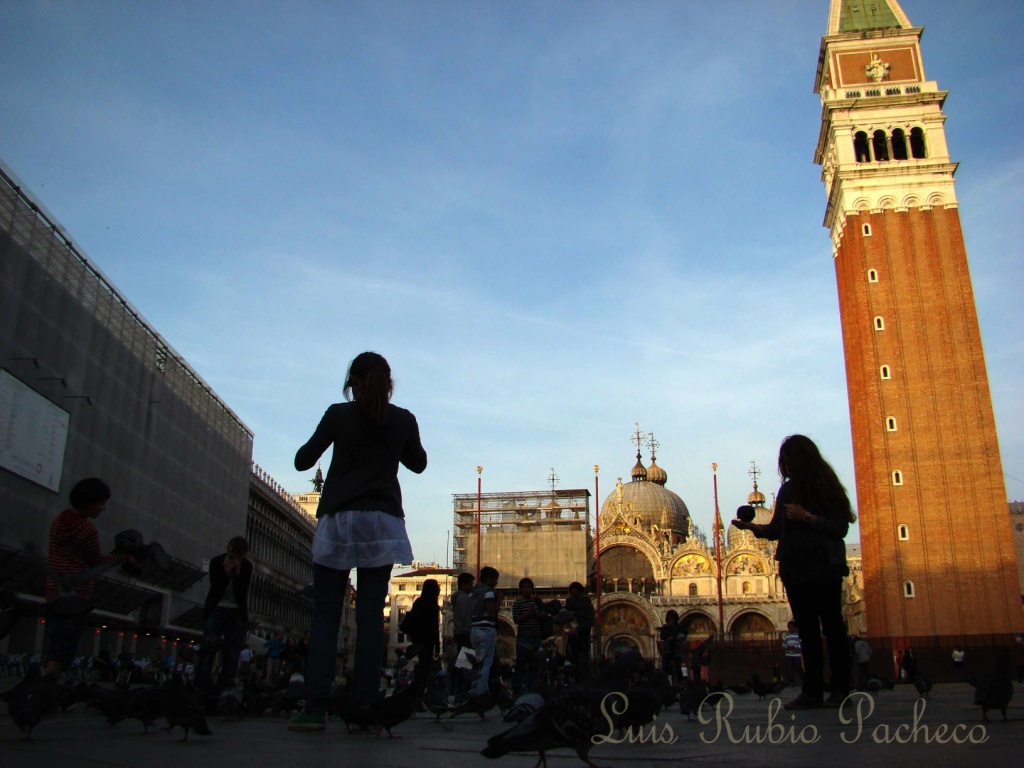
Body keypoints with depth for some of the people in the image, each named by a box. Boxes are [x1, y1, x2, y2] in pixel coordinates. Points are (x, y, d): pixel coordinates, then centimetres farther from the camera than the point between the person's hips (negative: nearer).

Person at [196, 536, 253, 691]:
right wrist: (227, 575, -29)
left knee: (233, 648, -5)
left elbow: (242, 593, -13)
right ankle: (201, 684, -13)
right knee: (209, 644, -12)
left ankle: (226, 684, -5)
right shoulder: (216, 562, -8)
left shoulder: (247, 566, -6)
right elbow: (216, 589, -14)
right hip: (217, 609, -1)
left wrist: (237, 574, -27)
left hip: (237, 612, 1)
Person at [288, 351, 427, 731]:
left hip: (338, 520, -1)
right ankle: (363, 706, -3)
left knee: (325, 615, 1)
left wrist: (324, 436, 21)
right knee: (370, 616, 1)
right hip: (382, 522, 1)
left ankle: (315, 706, -7)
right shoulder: (404, 420, 6)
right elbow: (418, 463, 21)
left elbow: (303, 461, 4)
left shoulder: (339, 414, 0)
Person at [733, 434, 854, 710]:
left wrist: (808, 517, -19)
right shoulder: (788, 490, 10)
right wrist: (752, 526, -7)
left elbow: (841, 527, -10)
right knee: (807, 632, 6)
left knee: (832, 628, -1)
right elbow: (776, 530, 10)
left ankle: (840, 690, 6)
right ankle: (813, 691, 8)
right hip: (795, 570, 5)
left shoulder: (827, 486, -4)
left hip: (824, 569, -5)